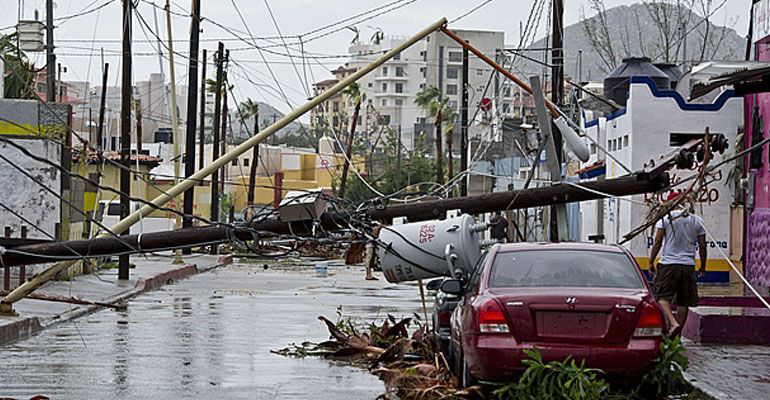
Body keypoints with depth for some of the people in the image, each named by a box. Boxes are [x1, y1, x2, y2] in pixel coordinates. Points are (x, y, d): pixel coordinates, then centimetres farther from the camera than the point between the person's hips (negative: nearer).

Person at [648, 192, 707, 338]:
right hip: (689, 266, 4)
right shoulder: (697, 220, 10)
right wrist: (703, 266, 21)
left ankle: (673, 323, -28)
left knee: (662, 297, -4)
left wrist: (651, 262, 1)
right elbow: (702, 246, 11)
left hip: (668, 264, -4)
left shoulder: (665, 217, -1)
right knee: (683, 302, 9)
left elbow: (658, 241, -5)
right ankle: (677, 335, 12)